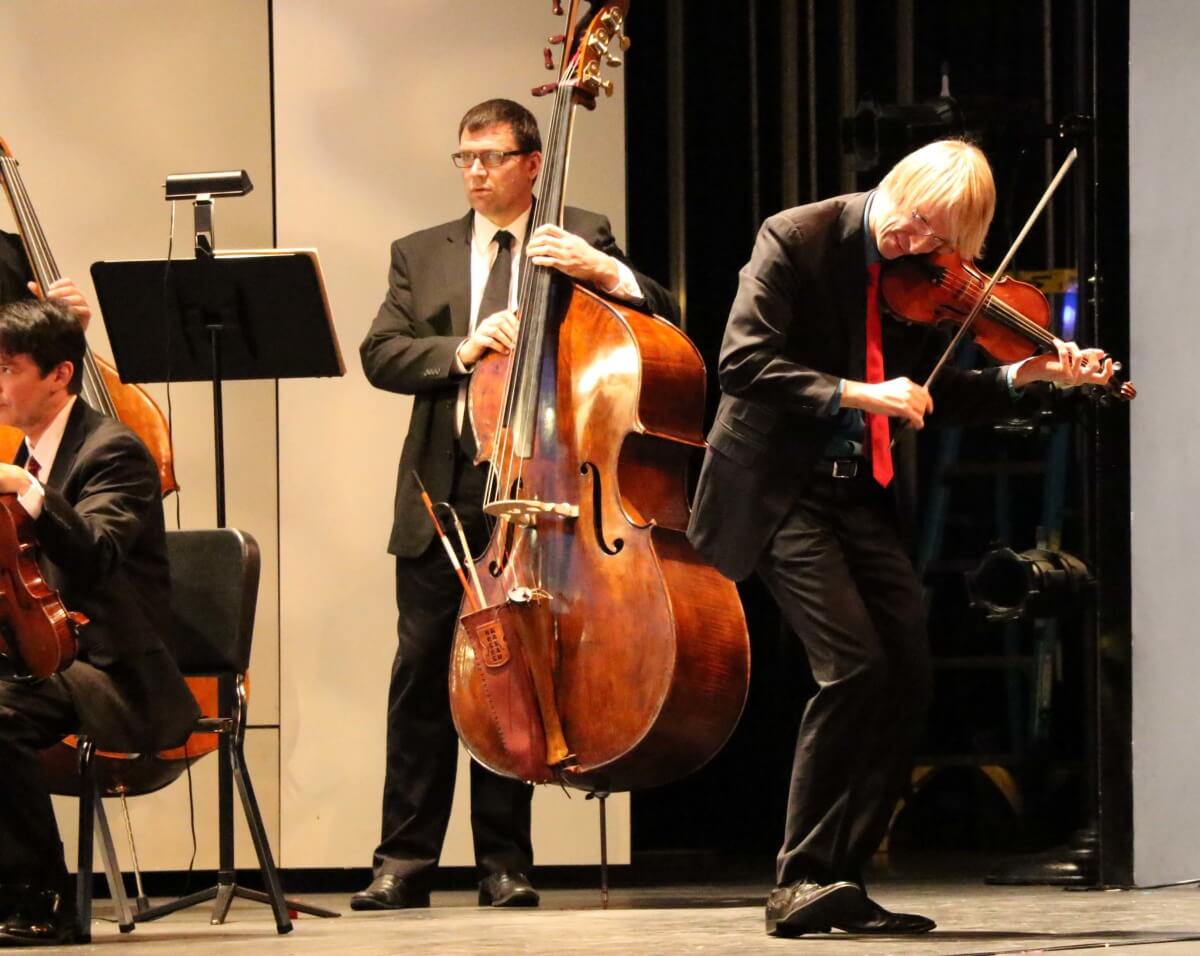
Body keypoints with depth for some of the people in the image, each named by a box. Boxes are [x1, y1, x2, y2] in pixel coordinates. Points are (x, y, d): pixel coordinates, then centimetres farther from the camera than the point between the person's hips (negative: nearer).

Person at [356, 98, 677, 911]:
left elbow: (663, 321, -1)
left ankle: (505, 862, 7)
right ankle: (406, 860, 1)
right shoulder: (420, 254, 15)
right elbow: (381, 354, 4)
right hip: (439, 498, 2)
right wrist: (461, 349, -14)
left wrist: (604, 271, -19)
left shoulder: (580, 240, 9)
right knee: (422, 672, -2)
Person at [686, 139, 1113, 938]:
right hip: (781, 489, -6)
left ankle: (840, 883, 7)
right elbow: (742, 363, -22)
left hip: (864, 493, 6)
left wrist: (1025, 378, -6)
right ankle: (803, 882, -11)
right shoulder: (799, 240, -14)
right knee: (855, 664, -19)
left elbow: (933, 398, 9)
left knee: (908, 676, -3)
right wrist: (860, 394, -29)